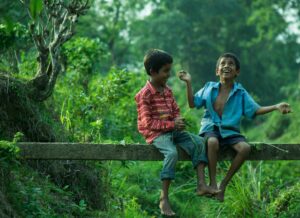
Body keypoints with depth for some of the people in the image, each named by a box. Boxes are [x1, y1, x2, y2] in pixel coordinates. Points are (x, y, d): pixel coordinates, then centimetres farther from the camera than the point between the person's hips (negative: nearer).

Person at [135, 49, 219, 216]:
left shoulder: (167, 90, 11)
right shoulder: (145, 95, -12)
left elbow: (176, 111, 19)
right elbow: (148, 123, -17)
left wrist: (179, 120, -6)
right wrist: (172, 124, -20)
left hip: (172, 130, 8)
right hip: (156, 134, -8)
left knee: (199, 142, -10)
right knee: (172, 152, -34)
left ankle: (201, 185, -16)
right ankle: (164, 199, -29)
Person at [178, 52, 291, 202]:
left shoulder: (241, 93, 7)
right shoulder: (209, 88, 8)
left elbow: (255, 110, 2)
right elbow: (192, 104, 8)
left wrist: (276, 107, -11)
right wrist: (189, 83, -2)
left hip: (230, 131, 2)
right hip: (211, 128, -2)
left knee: (245, 148, -27)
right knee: (213, 142, -37)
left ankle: (224, 184, -12)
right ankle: (212, 183, -25)